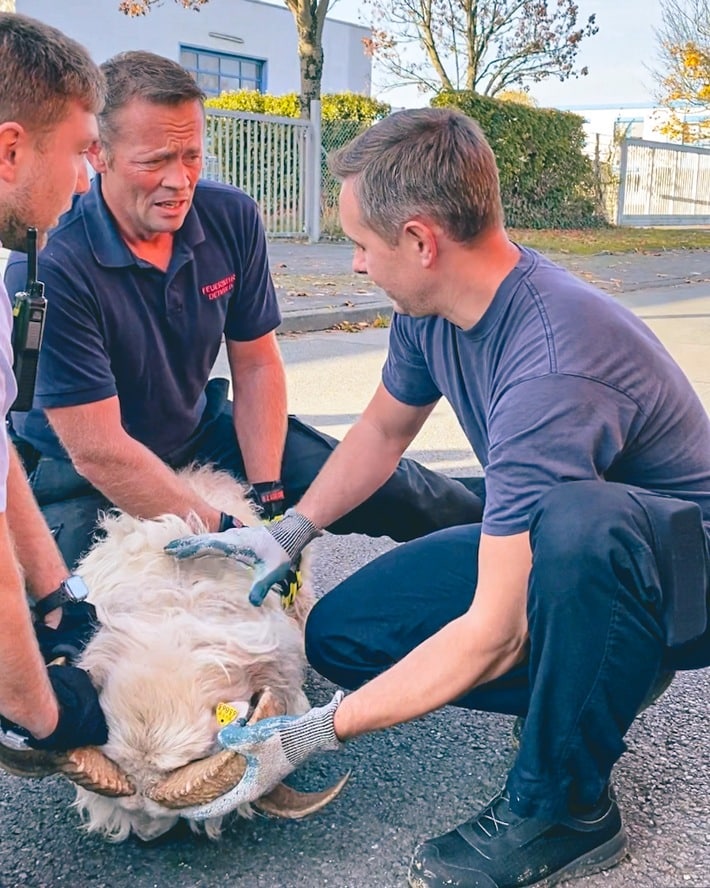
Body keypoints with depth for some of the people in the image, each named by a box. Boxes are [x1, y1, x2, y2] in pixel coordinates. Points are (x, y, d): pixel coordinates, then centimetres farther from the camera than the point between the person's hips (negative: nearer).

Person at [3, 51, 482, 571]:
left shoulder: (232, 218, -12)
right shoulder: (48, 267, -29)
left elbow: (256, 364, -2)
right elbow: (97, 451, -27)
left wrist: (269, 497, -11)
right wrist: (226, 532, -27)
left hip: (204, 433, 4)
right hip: (84, 480, -3)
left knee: (386, 488, 2)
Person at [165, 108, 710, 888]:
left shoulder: (551, 368, -36)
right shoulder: (430, 310, -8)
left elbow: (494, 635, -33)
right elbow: (384, 428, 15)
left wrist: (318, 733, -28)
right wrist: (289, 532, 3)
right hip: (553, 552, 8)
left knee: (577, 520, -43)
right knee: (339, 633, -3)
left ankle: (565, 807, -19)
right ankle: (604, 671, 7)